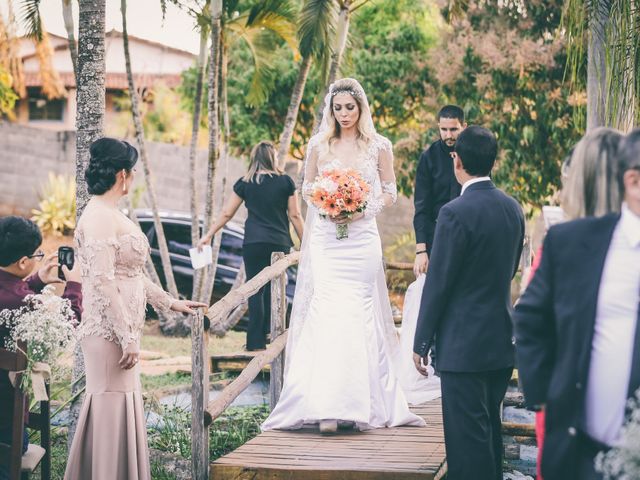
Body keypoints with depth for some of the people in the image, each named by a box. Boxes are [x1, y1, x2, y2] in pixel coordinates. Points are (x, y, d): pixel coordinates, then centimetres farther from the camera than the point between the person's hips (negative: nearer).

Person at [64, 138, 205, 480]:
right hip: (109, 332, -10)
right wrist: (128, 338, -20)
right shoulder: (98, 217, -15)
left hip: (119, 331, 10)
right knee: (113, 406, -6)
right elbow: (103, 283, -20)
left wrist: (171, 303, 28)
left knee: (119, 405, 12)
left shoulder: (111, 215, 16)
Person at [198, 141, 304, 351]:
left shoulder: (245, 183, 5)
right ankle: (268, 333, 11)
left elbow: (226, 214, 7)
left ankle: (256, 341, -1)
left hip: (254, 243, 0)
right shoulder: (286, 181, 3)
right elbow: (295, 215, 3)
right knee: (273, 290, 9)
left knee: (256, 290, 1)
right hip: (280, 243, 0)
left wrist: (208, 236, 16)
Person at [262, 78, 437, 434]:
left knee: (359, 315, 0)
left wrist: (363, 212, -9)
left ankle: (361, 402, 10)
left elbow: (389, 193, 8)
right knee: (326, 313, -10)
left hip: (361, 240, 0)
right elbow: (307, 187, 15)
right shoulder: (319, 145, 6)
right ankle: (327, 407, -12)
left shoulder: (379, 146, 4)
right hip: (325, 240, 0)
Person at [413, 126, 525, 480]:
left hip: (464, 346, -8)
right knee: (489, 429, 19)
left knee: (467, 437, -2)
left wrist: (421, 343, -7)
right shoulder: (512, 208, 5)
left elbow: (437, 283, -14)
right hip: (502, 342, 8)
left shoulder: (456, 213, -17)